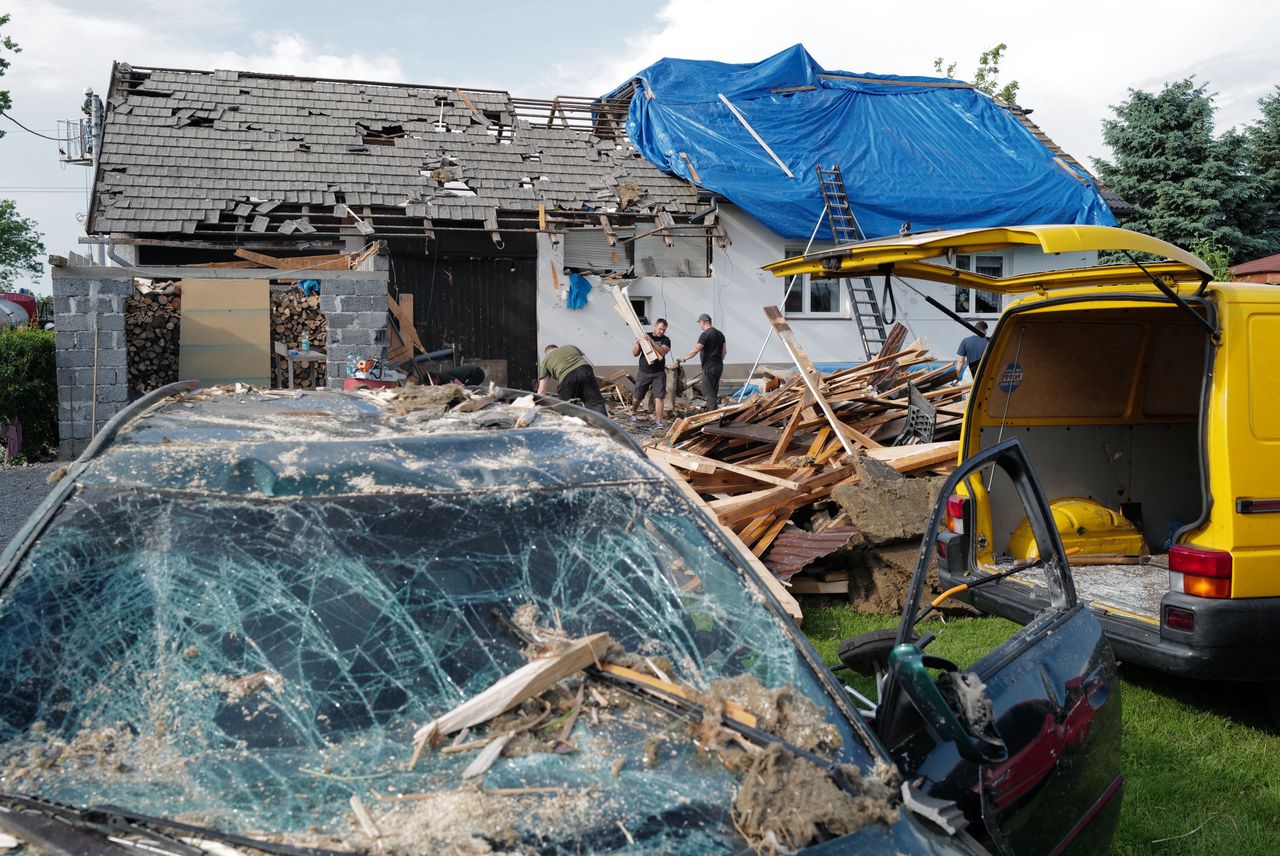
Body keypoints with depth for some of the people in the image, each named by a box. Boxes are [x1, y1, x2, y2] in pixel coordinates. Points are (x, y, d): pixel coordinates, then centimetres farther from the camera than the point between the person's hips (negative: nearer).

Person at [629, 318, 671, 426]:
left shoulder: (665, 340, 0)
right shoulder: (644, 336, 4)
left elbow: (662, 352, -21)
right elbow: (635, 354, 4)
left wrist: (651, 340, -27)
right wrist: (637, 343, -16)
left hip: (658, 374, -1)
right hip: (643, 373, 1)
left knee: (659, 397, -11)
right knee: (638, 397, 9)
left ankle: (659, 422, -10)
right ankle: (633, 413, 38)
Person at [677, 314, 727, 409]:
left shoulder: (705, 334, -13)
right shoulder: (720, 334, 14)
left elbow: (695, 350, -17)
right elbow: (724, 351, 17)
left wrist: (683, 358, -9)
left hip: (709, 367, -9)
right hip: (719, 366, 9)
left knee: (709, 393, -6)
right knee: (714, 391, 14)